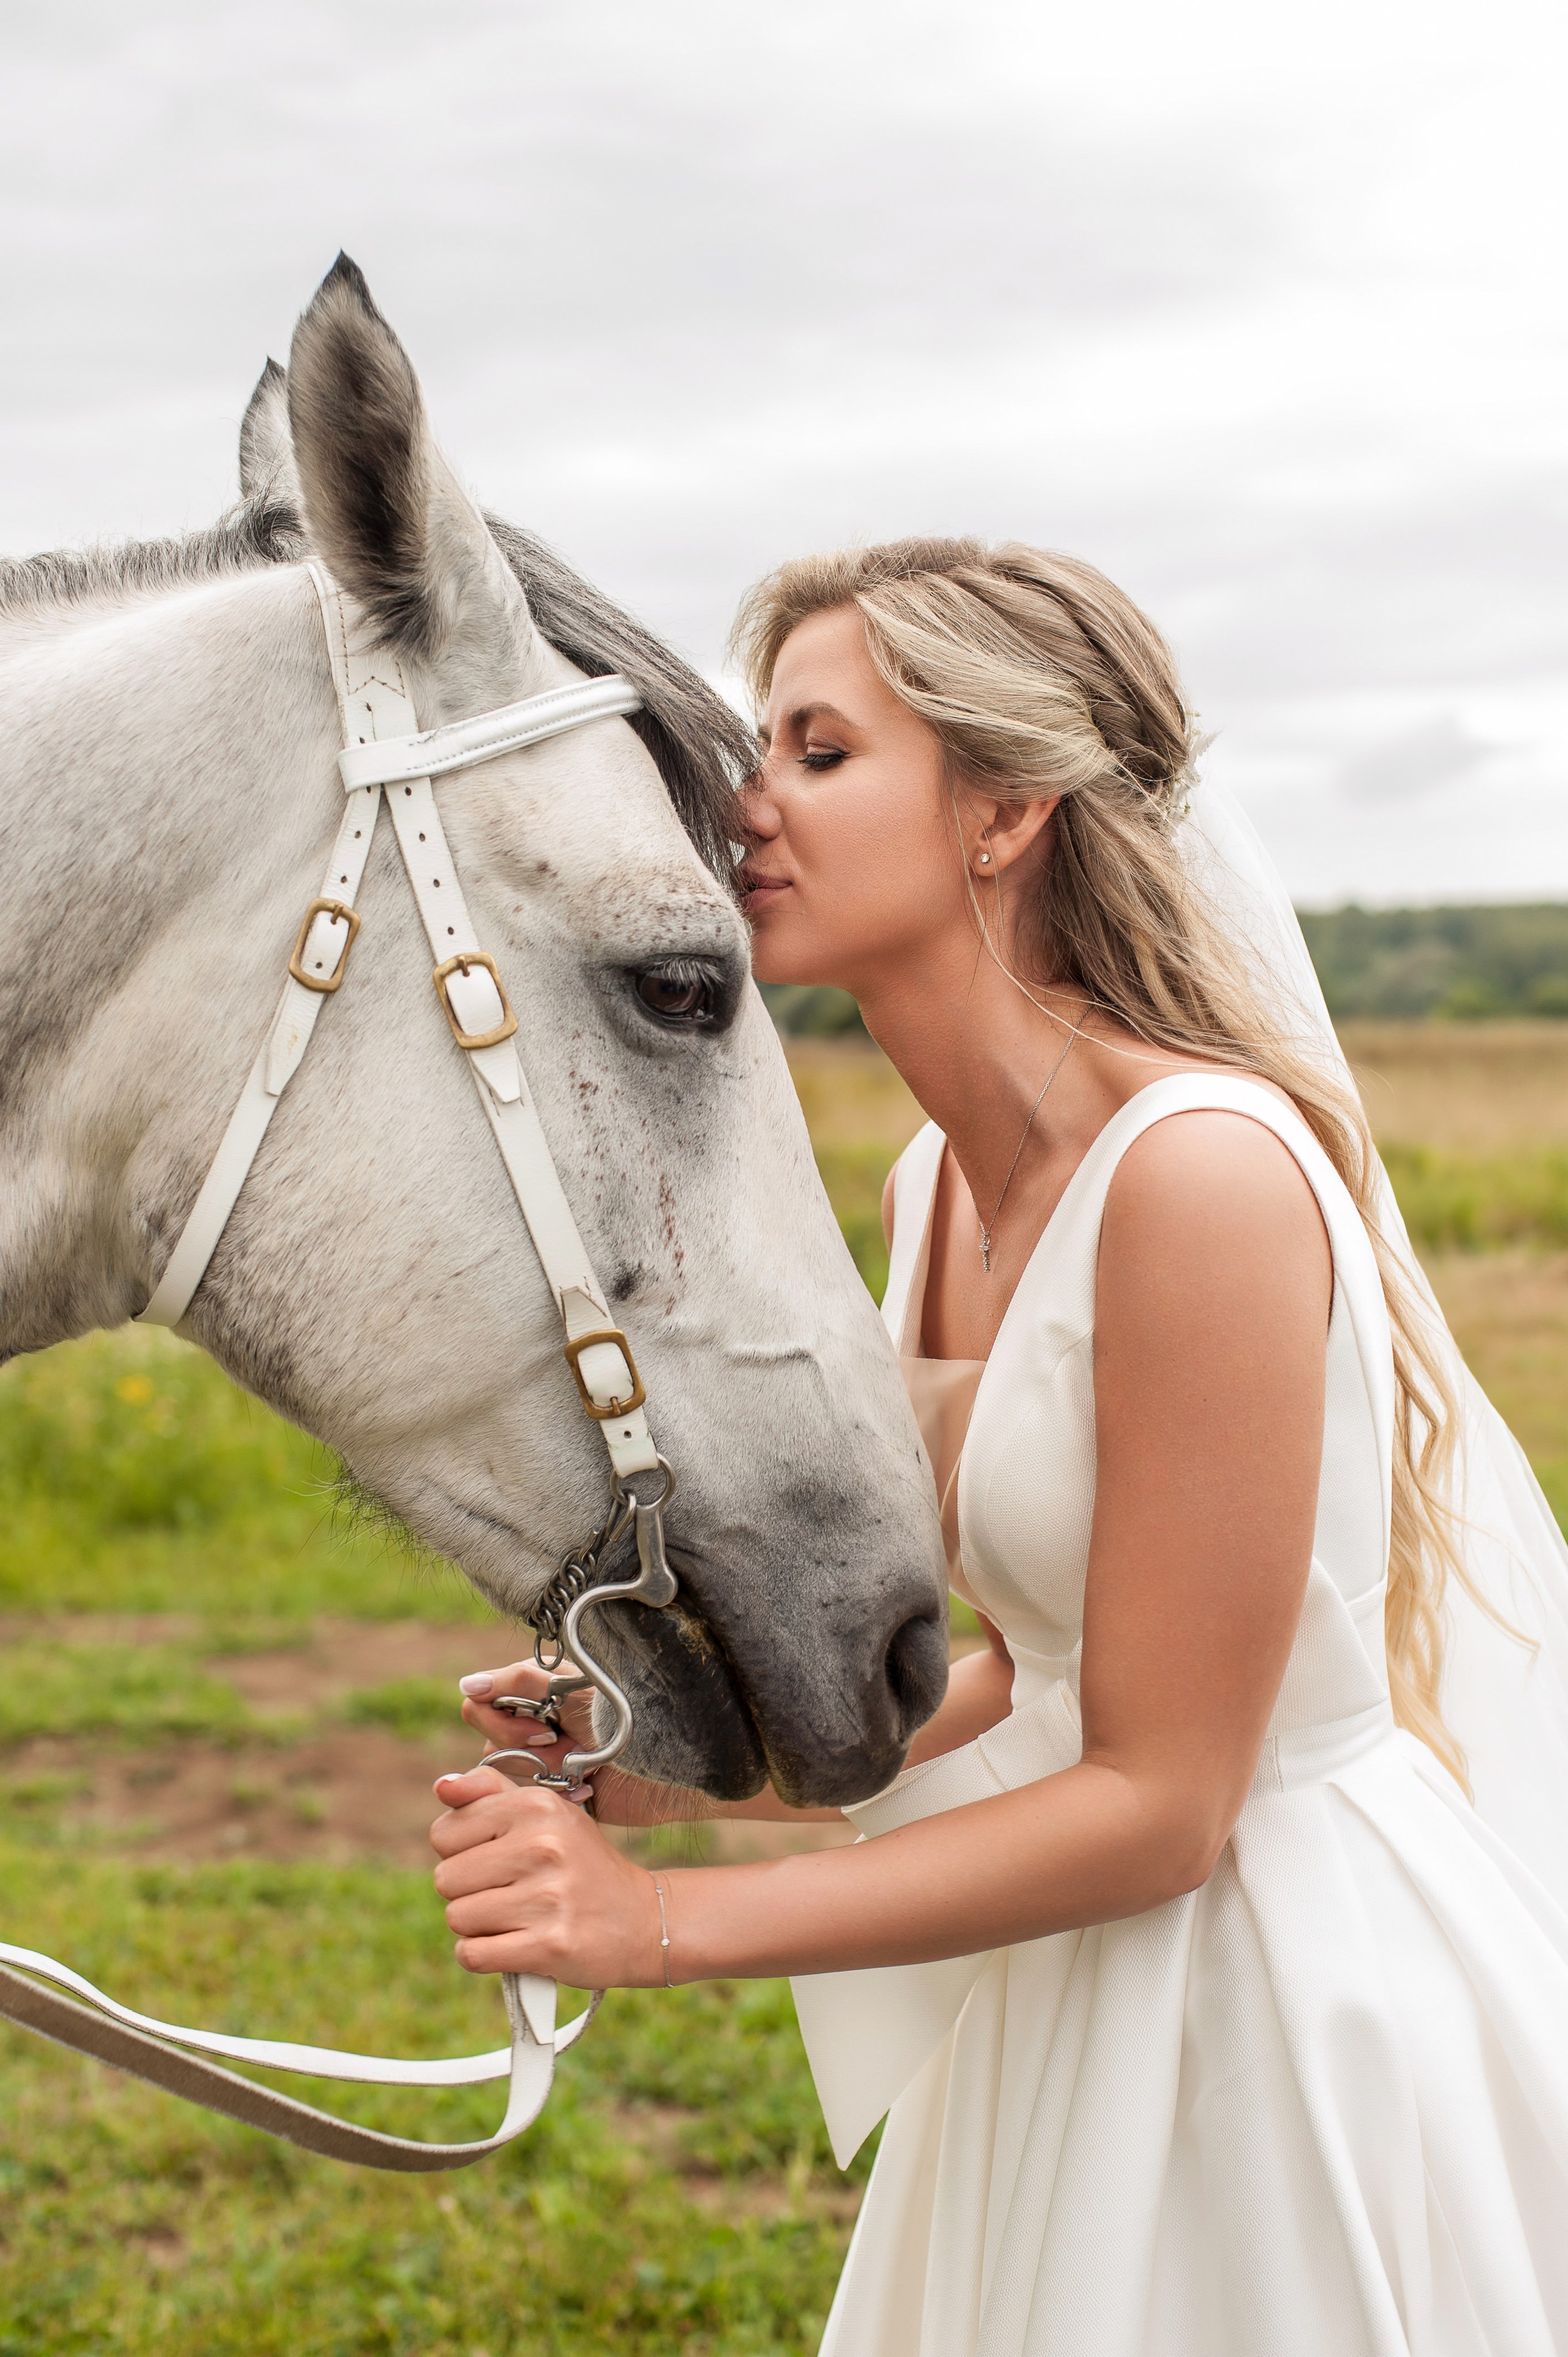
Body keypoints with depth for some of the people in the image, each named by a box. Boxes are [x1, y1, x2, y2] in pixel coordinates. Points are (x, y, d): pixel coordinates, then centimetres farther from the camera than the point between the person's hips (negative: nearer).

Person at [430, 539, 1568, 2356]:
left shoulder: (1206, 1170, -25)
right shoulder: (936, 1184, 2)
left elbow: (1156, 1805, -22)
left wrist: (657, 1924, -22)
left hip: (1314, 1993, -8)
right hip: (1086, 1998, 8)